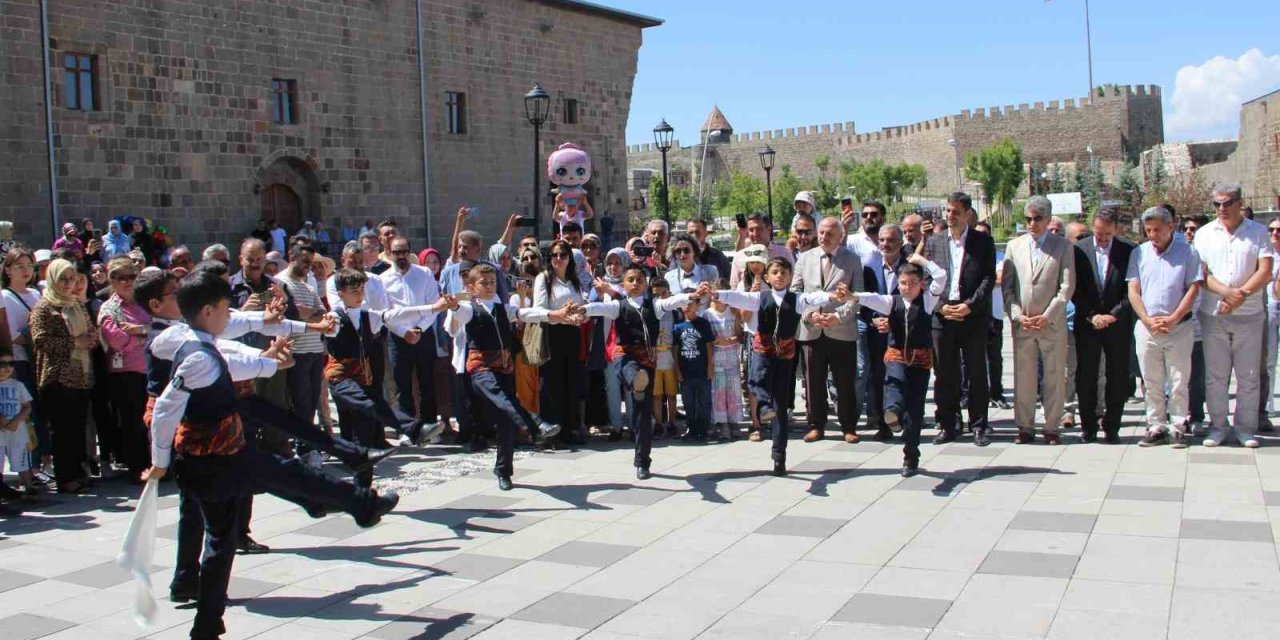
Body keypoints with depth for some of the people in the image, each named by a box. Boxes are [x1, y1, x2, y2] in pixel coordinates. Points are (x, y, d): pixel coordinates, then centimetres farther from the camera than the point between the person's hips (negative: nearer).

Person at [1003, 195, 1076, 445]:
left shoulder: (1063, 246, 3)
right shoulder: (1015, 245, 9)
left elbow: (1067, 286, -4)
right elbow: (1007, 286, 7)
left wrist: (1047, 316, -11)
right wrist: (1018, 315, -6)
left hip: (1053, 323, -2)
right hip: (1022, 323, 2)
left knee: (1054, 377, 3)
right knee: (1023, 377, 3)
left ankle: (1052, 428, 11)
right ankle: (1025, 427, 11)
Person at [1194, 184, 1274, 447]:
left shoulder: (1258, 232, 3)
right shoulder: (1205, 234, 6)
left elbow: (1265, 272, -4)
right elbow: (1201, 273, -1)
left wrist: (1241, 295, -16)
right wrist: (1226, 292, -16)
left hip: (1249, 314, -1)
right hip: (1213, 314, 1)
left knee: (1248, 375, 3)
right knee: (1215, 375, 4)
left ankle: (1245, 427, 12)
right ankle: (1218, 425, 13)